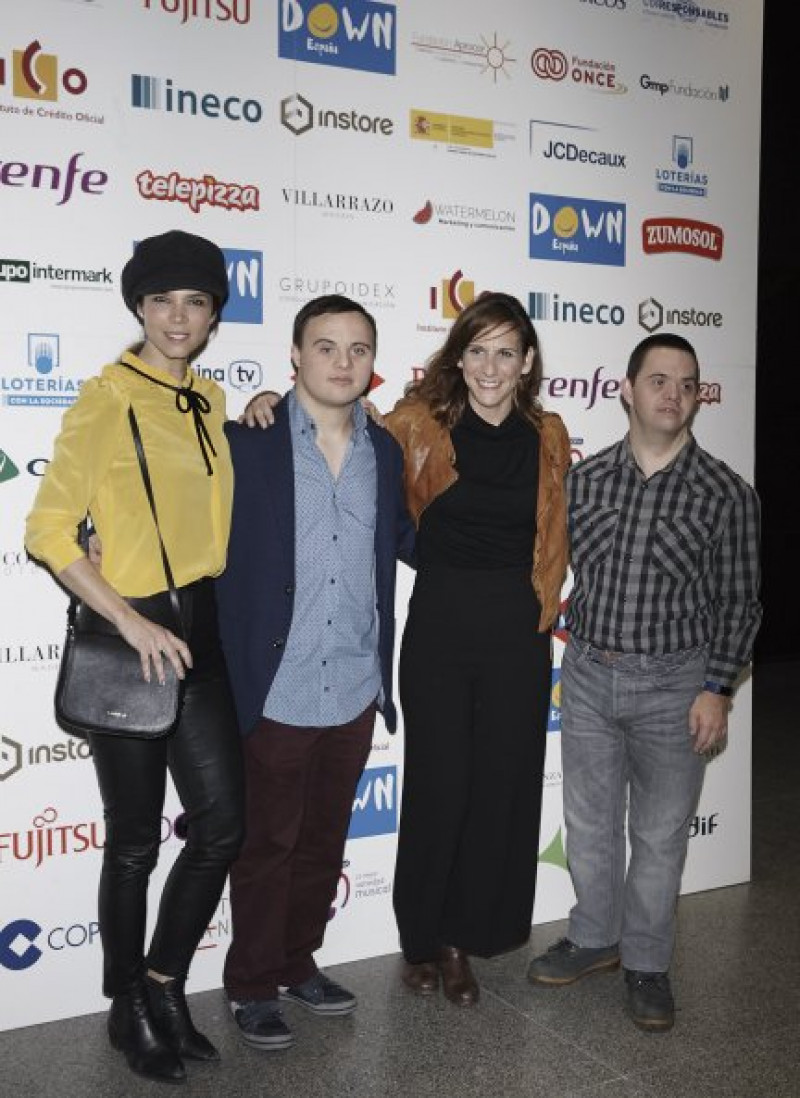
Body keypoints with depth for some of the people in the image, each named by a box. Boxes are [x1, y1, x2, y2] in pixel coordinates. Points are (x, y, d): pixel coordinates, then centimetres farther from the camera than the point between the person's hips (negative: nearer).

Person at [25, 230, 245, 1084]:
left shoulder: (210, 401, 11)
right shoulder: (105, 398, -9)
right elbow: (48, 532, -15)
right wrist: (131, 622, -20)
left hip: (200, 633, 6)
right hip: (130, 639, -6)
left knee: (222, 825, 6)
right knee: (135, 839, 7)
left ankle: (165, 984, 28)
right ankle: (128, 1009, 27)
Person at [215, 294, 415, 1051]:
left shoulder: (383, 450, 6)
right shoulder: (247, 442, -9)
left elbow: (405, 541, 17)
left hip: (355, 691, 5)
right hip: (275, 692, -4)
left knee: (323, 842, 19)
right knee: (265, 845, 11)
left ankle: (297, 963, 39)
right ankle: (253, 983, 30)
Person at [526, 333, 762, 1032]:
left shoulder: (726, 494, -6)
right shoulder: (584, 479, 0)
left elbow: (739, 601, -4)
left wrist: (717, 690, -8)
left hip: (674, 684, -2)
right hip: (587, 673, 3)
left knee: (660, 832, 9)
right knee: (589, 821, 15)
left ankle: (647, 962, 27)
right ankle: (594, 938, 35)